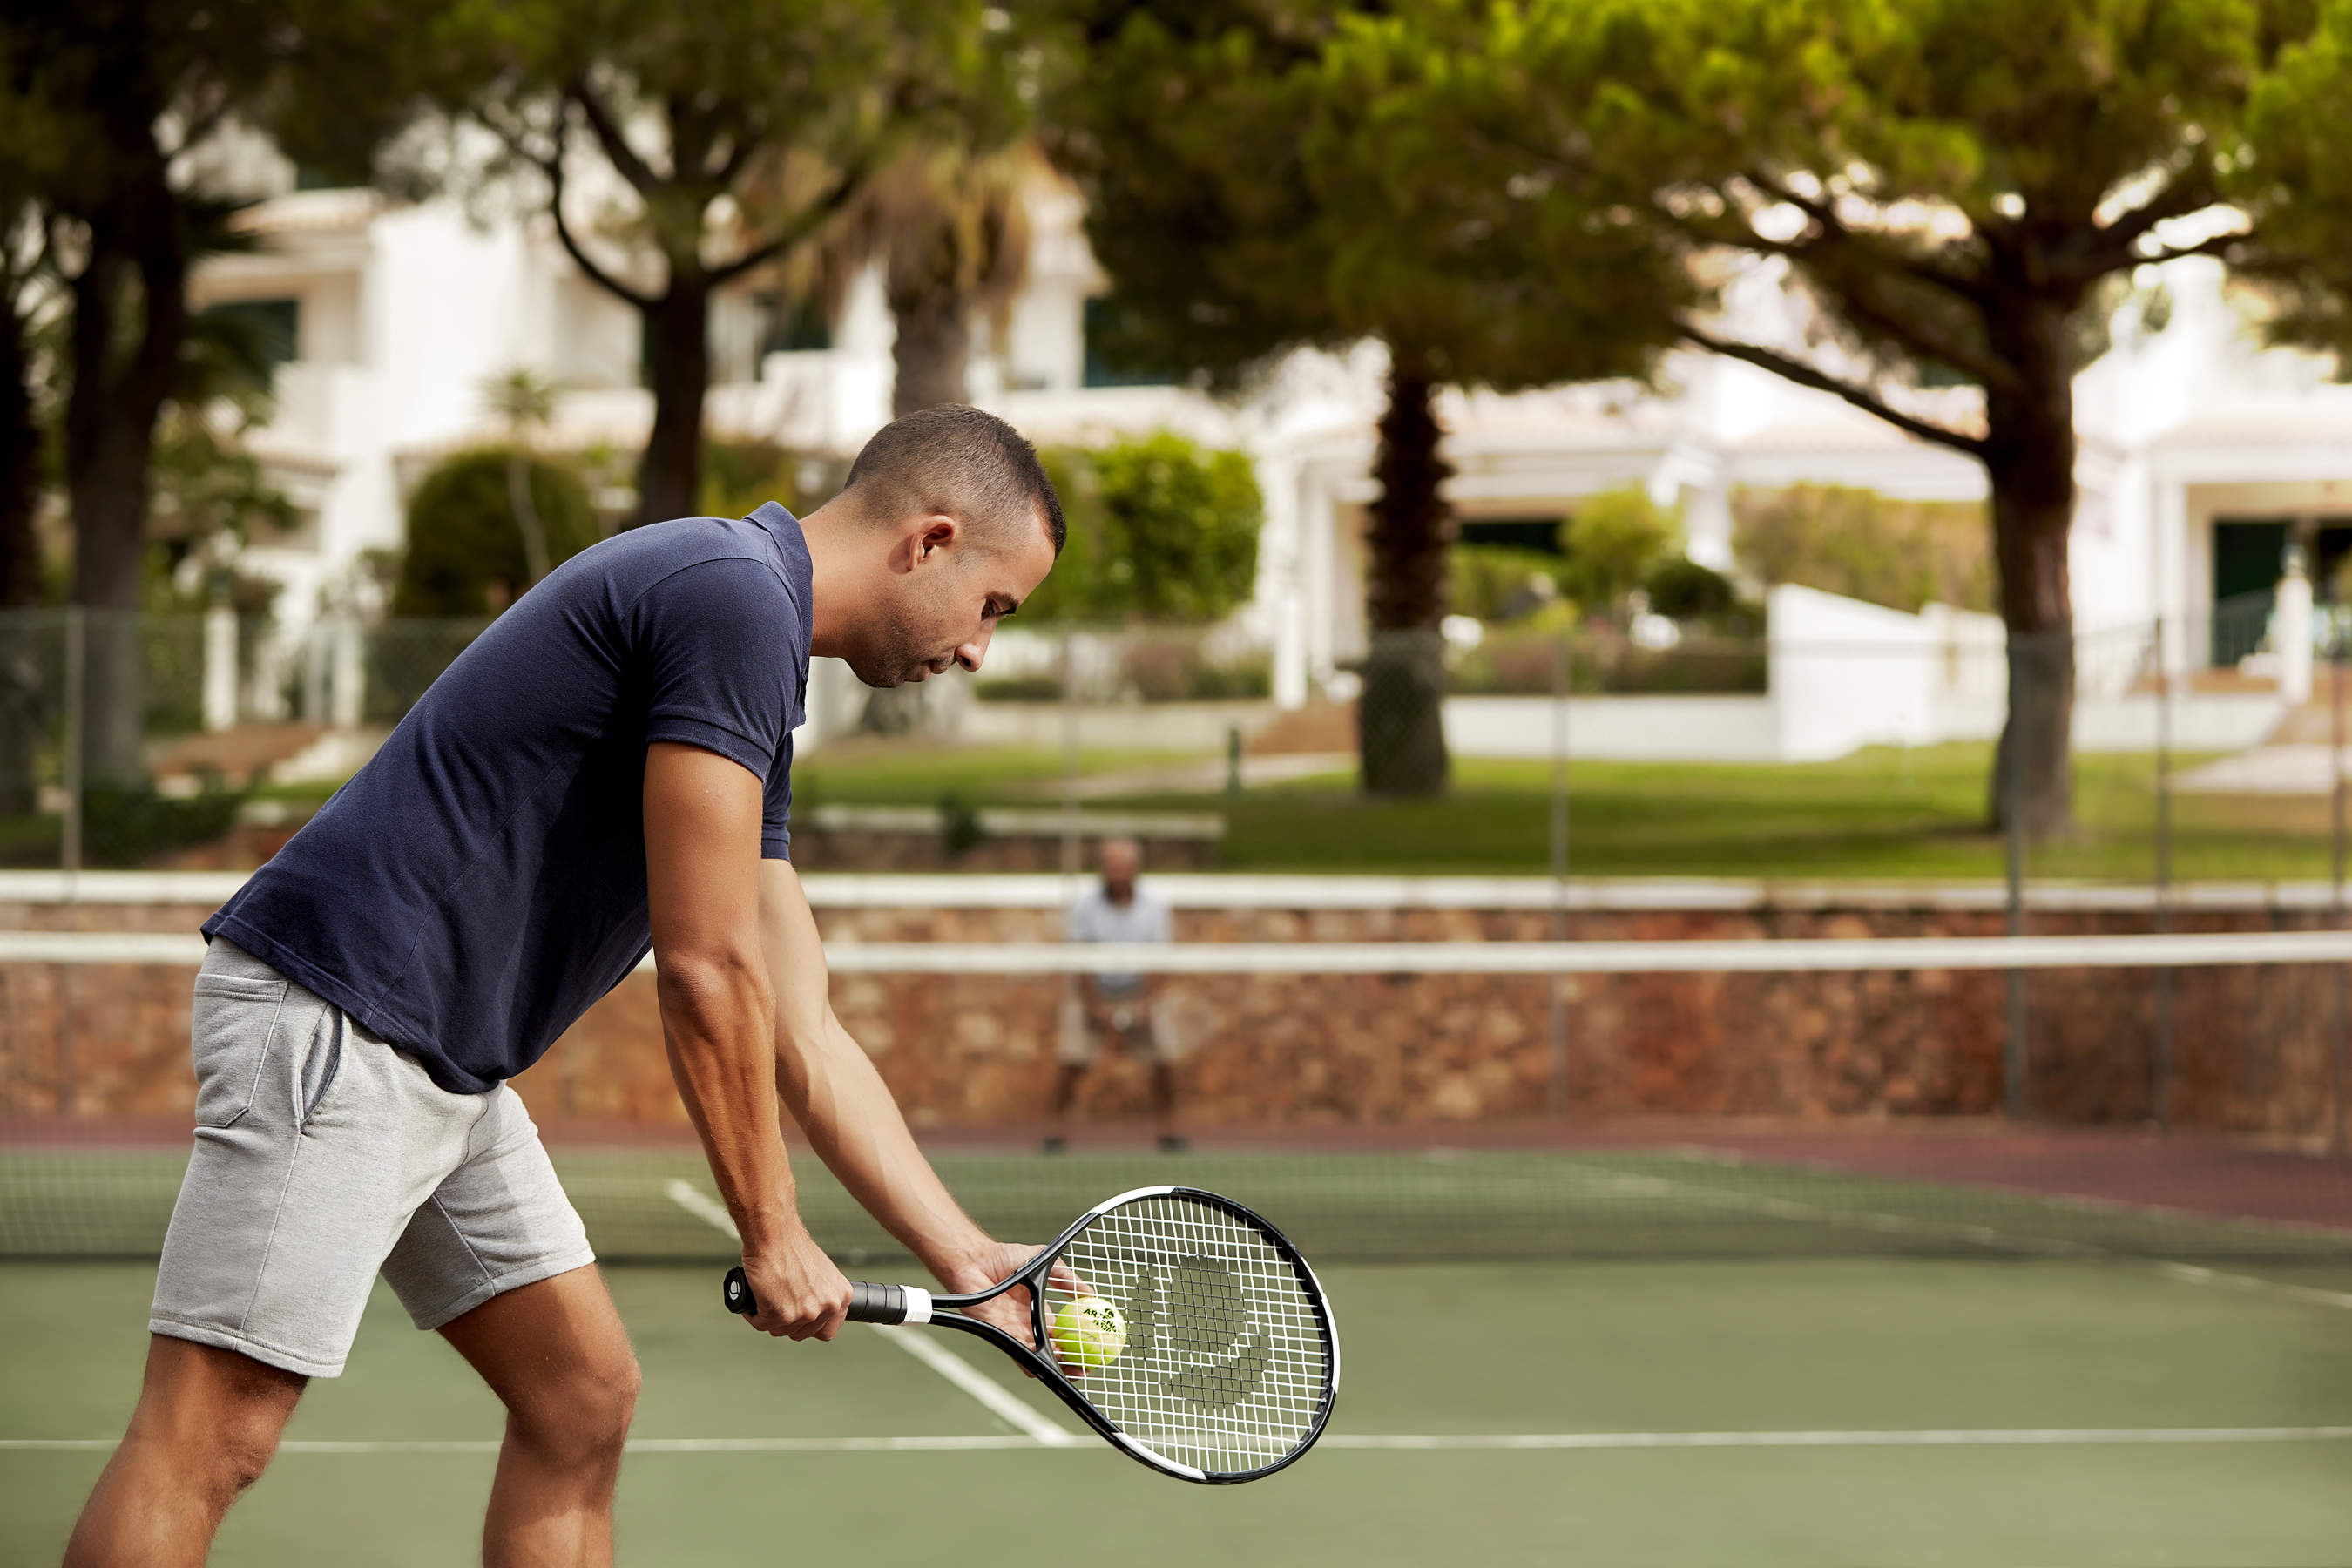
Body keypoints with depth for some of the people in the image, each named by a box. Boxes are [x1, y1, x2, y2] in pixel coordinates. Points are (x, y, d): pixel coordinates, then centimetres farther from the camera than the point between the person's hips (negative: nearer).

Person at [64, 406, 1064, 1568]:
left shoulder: (747, 633, 18)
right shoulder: (733, 599, -13)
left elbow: (799, 1037, 20)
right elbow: (705, 972, -15)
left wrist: (964, 1257, 16)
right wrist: (773, 1237, -6)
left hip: (442, 1069, 11)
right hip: (334, 1017, -11)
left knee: (582, 1396, 12)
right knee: (207, 1441, -12)